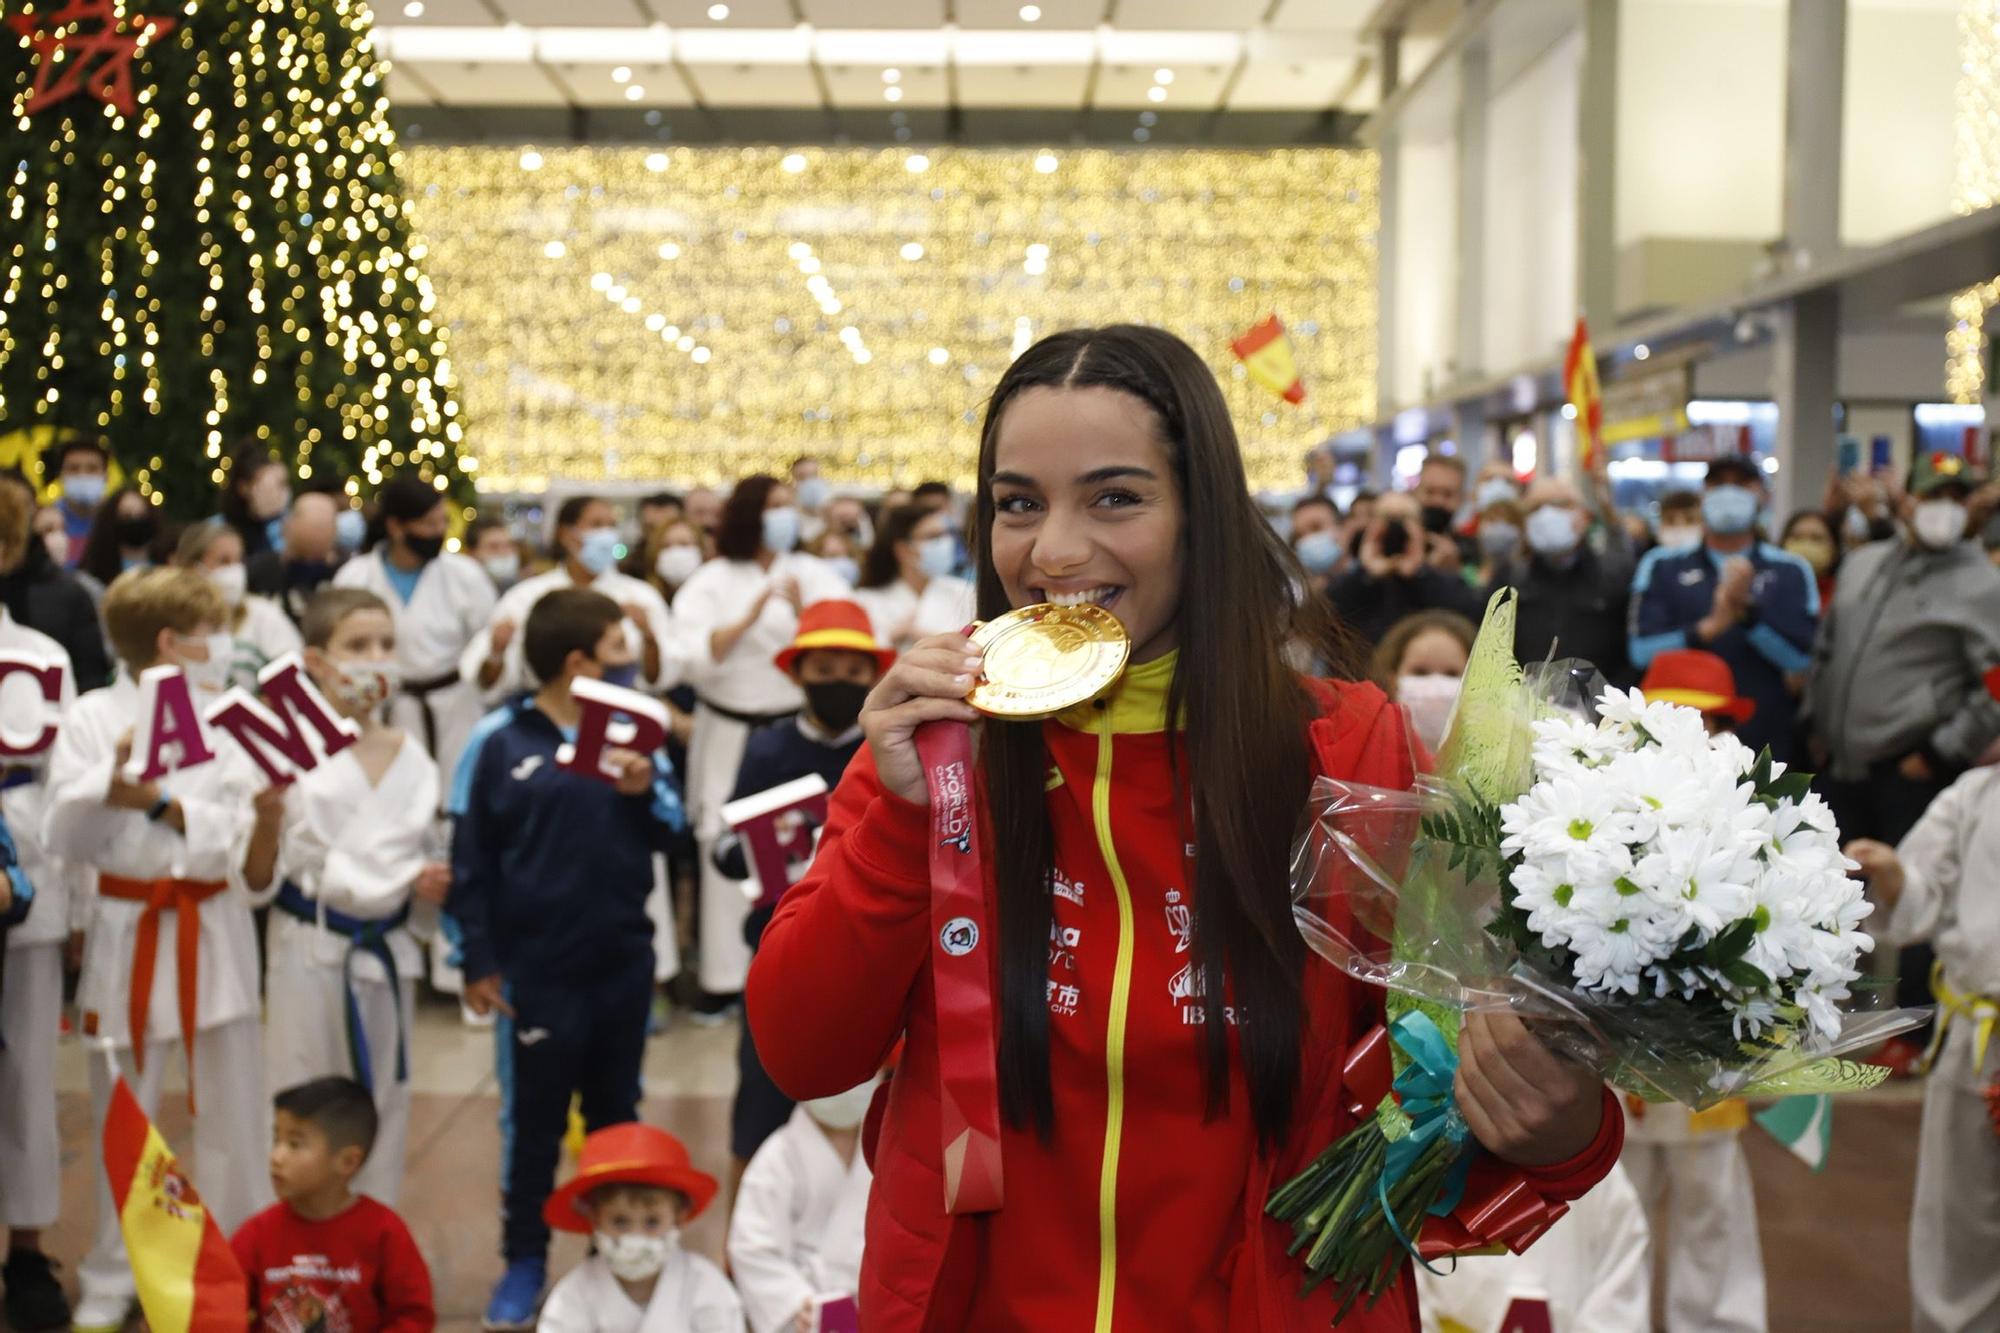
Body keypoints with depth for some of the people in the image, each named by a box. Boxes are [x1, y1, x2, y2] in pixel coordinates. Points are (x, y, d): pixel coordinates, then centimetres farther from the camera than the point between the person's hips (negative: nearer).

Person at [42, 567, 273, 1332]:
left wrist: (162, 804, -23)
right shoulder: (92, 719, -5)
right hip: (126, 932, -1)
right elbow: (67, 841, -9)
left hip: (215, 931, 1)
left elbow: (239, 830, -8)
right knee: (120, 1120, 10)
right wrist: (113, 781, -25)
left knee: (233, 1114, 8)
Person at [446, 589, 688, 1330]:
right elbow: (471, 862, -5)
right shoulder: (498, 743, -8)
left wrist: (646, 791, -17)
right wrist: (478, 962, -7)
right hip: (536, 969, -3)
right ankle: (524, 1262, 20)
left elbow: (669, 829, 4)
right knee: (533, 1120, 7)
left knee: (616, 1113, 16)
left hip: (623, 961, 4)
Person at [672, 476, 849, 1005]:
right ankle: (725, 975, 8)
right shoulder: (713, 580, 2)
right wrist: (750, 616, -20)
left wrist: (802, 614, -22)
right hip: (729, 734, -1)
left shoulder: (811, 573, 5)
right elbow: (694, 654, -11)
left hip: (795, 731, 1)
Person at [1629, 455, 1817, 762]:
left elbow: (1805, 659, -2)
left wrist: (1749, 612, -15)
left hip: (1763, 746, 0)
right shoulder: (1662, 566, 10)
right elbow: (1642, 651, -2)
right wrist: (1710, 627, -16)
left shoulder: (1791, 572, 9)